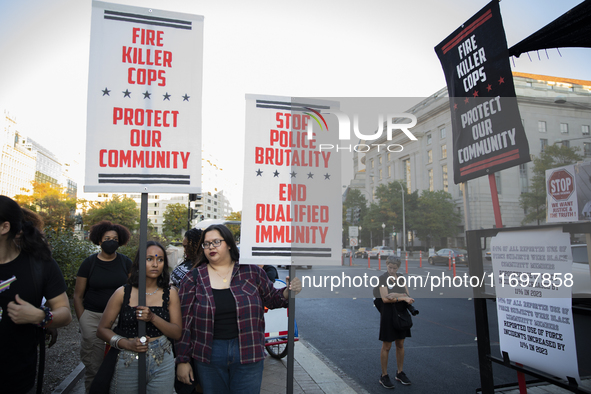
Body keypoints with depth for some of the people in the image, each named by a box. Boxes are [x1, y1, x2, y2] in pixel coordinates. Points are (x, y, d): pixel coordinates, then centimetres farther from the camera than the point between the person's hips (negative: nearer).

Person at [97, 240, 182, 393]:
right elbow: (102, 330, 2)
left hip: (162, 364, 1)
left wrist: (153, 318, -20)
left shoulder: (170, 293, 0)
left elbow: (177, 333, -3)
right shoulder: (123, 293, -2)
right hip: (128, 363, 0)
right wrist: (127, 344, -15)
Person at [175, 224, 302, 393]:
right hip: (209, 353, 0)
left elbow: (271, 298, 11)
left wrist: (289, 291, -10)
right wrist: (182, 360, 0)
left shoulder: (251, 271, 1)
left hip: (248, 353, 0)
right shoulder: (194, 278, 1)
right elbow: (185, 322, 1)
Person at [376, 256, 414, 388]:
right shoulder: (382, 278, -11)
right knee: (386, 346, 2)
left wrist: (395, 295, -20)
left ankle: (400, 373, 29)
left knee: (400, 345, 14)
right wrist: (402, 298, -20)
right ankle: (384, 376, 14)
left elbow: (407, 296, -2)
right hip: (388, 315, -5)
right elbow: (385, 298, -19)